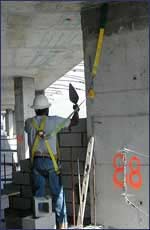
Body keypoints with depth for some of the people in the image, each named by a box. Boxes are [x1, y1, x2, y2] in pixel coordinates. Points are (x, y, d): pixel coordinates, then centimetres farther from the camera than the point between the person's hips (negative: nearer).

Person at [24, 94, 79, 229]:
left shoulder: (29, 122, 6)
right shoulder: (54, 120, -1)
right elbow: (74, 122, 9)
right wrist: (76, 111, 29)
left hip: (36, 161, 3)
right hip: (50, 161, -3)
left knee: (38, 193, 9)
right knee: (58, 193, 4)